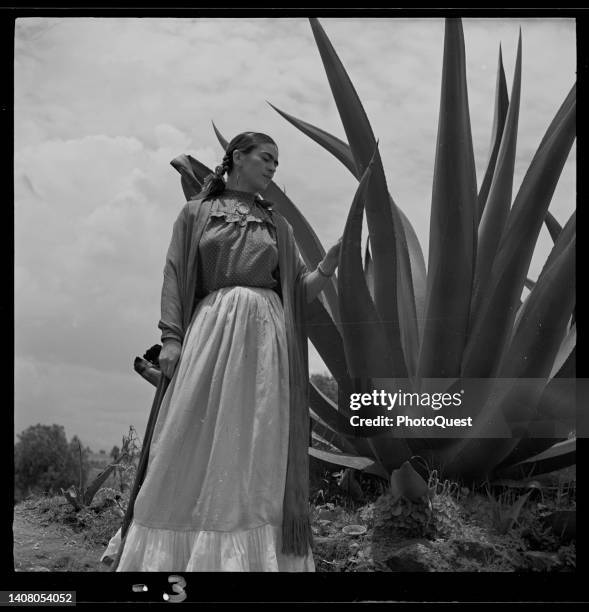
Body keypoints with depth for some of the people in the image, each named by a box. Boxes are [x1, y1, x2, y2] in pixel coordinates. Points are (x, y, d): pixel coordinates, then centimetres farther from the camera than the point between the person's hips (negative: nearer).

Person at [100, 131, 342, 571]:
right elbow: (175, 277, 6)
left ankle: (253, 554, -1)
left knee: (259, 447, -4)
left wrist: (329, 264, -5)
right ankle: (174, 554, -2)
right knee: (193, 443, -7)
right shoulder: (197, 213, 14)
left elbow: (300, 289, 15)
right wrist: (172, 337, -7)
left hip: (265, 334, 2)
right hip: (210, 327, -2)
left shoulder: (278, 224, 19)